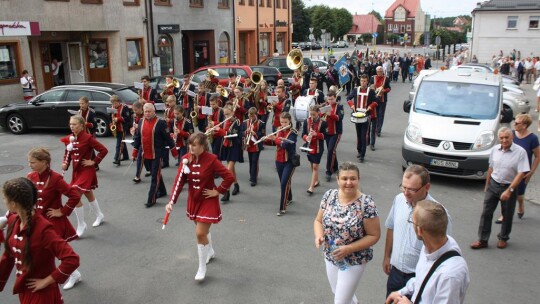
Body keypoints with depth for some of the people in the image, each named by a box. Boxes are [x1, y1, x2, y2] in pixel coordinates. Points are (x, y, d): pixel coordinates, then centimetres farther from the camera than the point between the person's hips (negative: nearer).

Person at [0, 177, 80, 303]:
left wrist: (46, 281, -23)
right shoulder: (13, 221, -4)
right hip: (22, 289, 7)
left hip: (42, 294, -7)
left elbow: (72, 260, -34)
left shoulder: (43, 229, -28)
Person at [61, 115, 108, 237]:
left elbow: (104, 150, -18)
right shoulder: (69, 138, 1)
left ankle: (81, 225, 3)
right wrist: (65, 164, -7)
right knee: (88, 194, 21)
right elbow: (67, 153, 12)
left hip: (87, 171, -7)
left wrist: (94, 162, -16)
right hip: (76, 170, 7)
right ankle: (99, 216, 43)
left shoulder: (88, 138, -18)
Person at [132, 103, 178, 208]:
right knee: (155, 174, 18)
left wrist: (174, 152, -5)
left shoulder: (160, 123, -11)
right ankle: (162, 191, 36)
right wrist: (135, 153, 13)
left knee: (155, 176, -4)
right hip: (145, 155, 6)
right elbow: (137, 138, 12)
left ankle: (151, 199, -2)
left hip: (157, 154, -6)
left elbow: (168, 138, -8)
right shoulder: (141, 122, 6)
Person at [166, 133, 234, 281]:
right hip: (193, 200, 5)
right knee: (202, 230, 22)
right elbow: (179, 181, -12)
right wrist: (171, 201, -21)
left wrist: (218, 191, -16)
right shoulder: (186, 159, -8)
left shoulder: (211, 160, -22)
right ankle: (210, 251, 52)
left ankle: (202, 268, 12)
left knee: (200, 233, -7)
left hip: (208, 201, -5)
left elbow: (229, 177, -21)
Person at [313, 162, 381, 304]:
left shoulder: (367, 203, -21)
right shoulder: (329, 196, -8)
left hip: (354, 261, -5)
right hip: (330, 257, 5)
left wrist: (349, 249, -25)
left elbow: (374, 235, -16)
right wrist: (319, 236, -18)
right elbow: (318, 220, 3)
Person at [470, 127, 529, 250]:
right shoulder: (495, 149, -1)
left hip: (509, 187, -3)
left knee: (507, 215, 12)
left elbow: (521, 173, -18)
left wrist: (509, 190, -23)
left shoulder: (520, 152, -15)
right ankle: (482, 240, 10)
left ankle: (503, 238, 32)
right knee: (486, 213, 2)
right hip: (493, 184, 3)